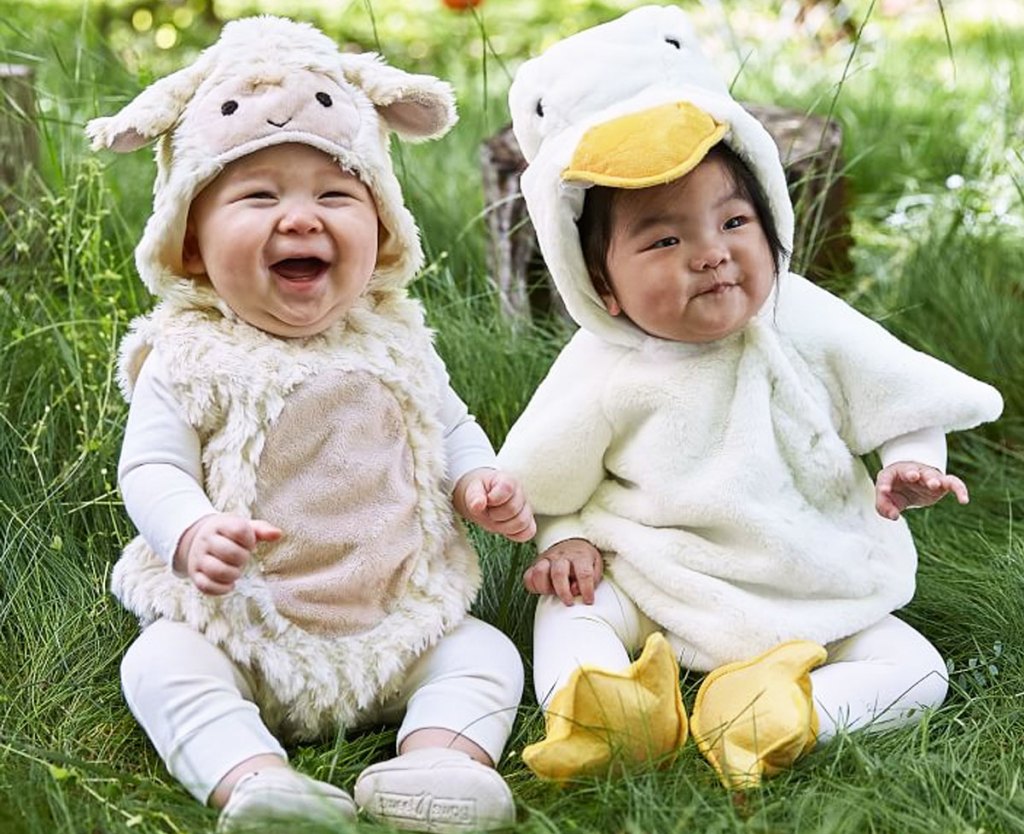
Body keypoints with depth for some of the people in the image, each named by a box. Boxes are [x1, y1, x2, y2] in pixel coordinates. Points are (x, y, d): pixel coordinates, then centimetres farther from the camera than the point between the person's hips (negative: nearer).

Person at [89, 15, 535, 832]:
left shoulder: (395, 344, 4)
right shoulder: (190, 360, -6)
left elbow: (449, 426, 18)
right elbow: (151, 468, -10)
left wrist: (480, 482, -4)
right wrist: (193, 535, -31)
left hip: (402, 625, 3)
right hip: (239, 626, -2)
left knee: (486, 652, -12)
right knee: (160, 662, -25)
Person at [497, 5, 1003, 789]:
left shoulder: (806, 323, -12)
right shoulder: (603, 373, -14)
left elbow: (902, 398, 0)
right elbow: (550, 482, 2)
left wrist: (912, 466, -17)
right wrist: (567, 539, -13)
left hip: (819, 593, 1)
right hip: (658, 590, 0)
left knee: (917, 671, -16)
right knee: (567, 604, -20)